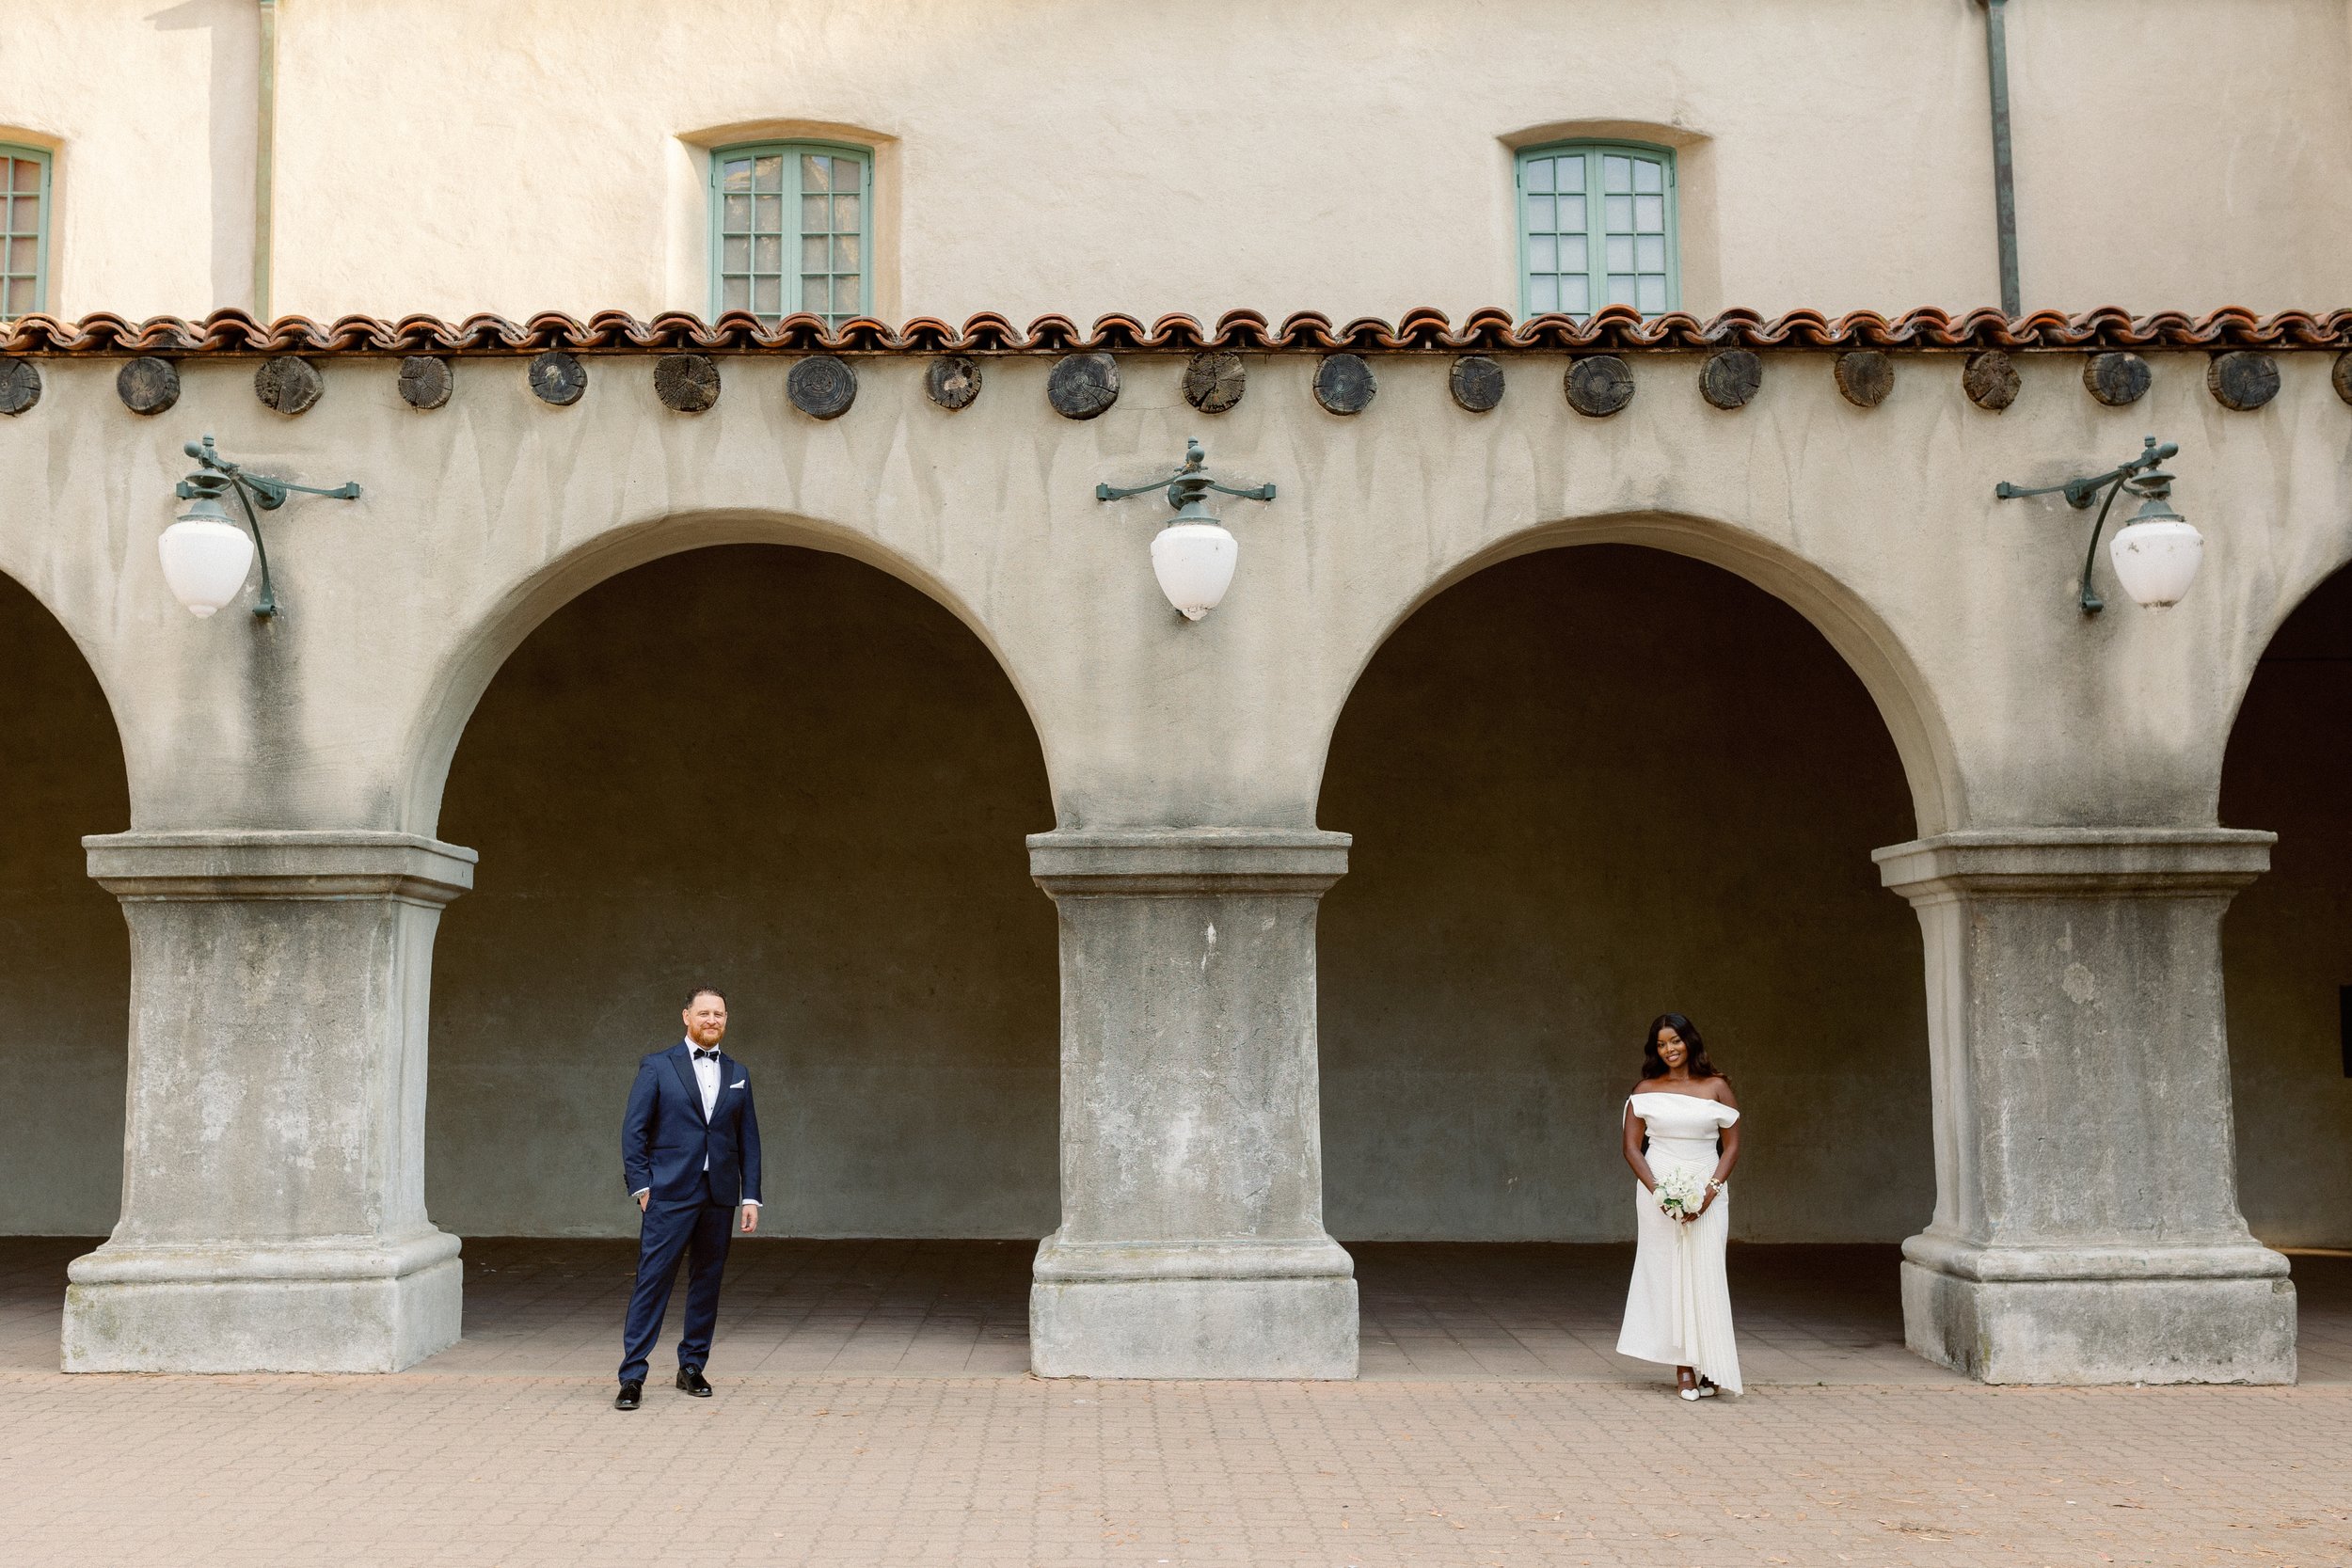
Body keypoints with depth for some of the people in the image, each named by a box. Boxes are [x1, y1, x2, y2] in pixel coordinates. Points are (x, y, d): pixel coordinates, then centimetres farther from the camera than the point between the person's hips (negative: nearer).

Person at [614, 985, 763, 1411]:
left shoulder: (737, 1074, 12)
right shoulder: (658, 1067, 2)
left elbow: (748, 1139, 12)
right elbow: (634, 1131, 0)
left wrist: (751, 1197, 6)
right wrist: (641, 1185, -8)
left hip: (719, 1196, 4)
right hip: (670, 1195, -4)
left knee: (707, 1283, 9)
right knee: (652, 1280, -6)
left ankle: (692, 1366, 21)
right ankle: (632, 1376, -3)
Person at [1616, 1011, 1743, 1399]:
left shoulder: (1717, 1087, 4)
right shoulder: (1646, 1091, 5)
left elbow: (1731, 1147, 4)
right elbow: (1631, 1147, 3)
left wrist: (1710, 1192, -9)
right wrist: (1657, 1191, -10)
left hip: (1706, 1190, 0)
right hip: (1657, 1189, 1)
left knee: (1704, 1275, -5)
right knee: (1666, 1276, -2)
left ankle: (1706, 1367, 2)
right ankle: (1684, 1369, 2)